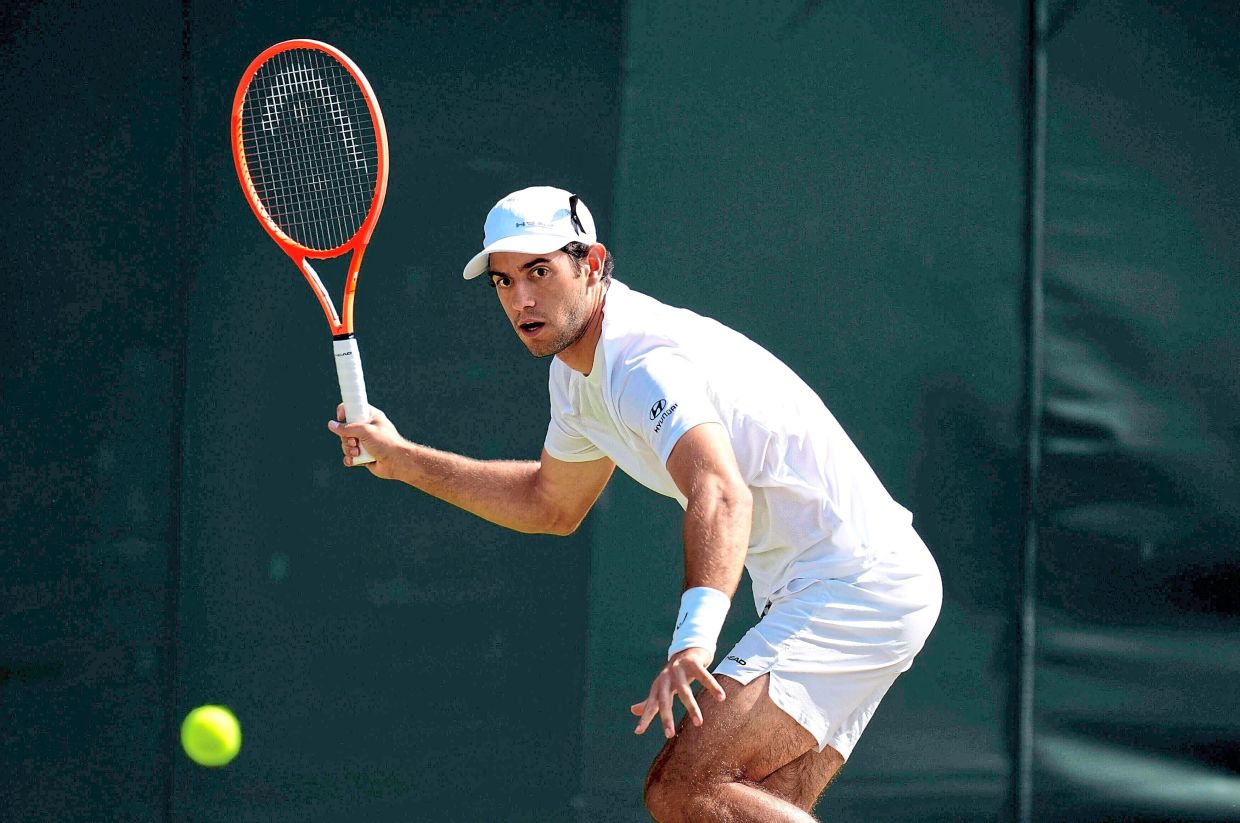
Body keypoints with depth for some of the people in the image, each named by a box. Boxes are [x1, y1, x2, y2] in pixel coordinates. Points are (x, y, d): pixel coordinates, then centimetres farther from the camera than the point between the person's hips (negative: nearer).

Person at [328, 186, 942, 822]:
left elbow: (720, 496, -39)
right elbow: (550, 505, 31)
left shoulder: (644, 362, -20)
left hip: (855, 582, -10)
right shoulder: (577, 373, 12)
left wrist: (693, 638, -54)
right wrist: (399, 458, 27)